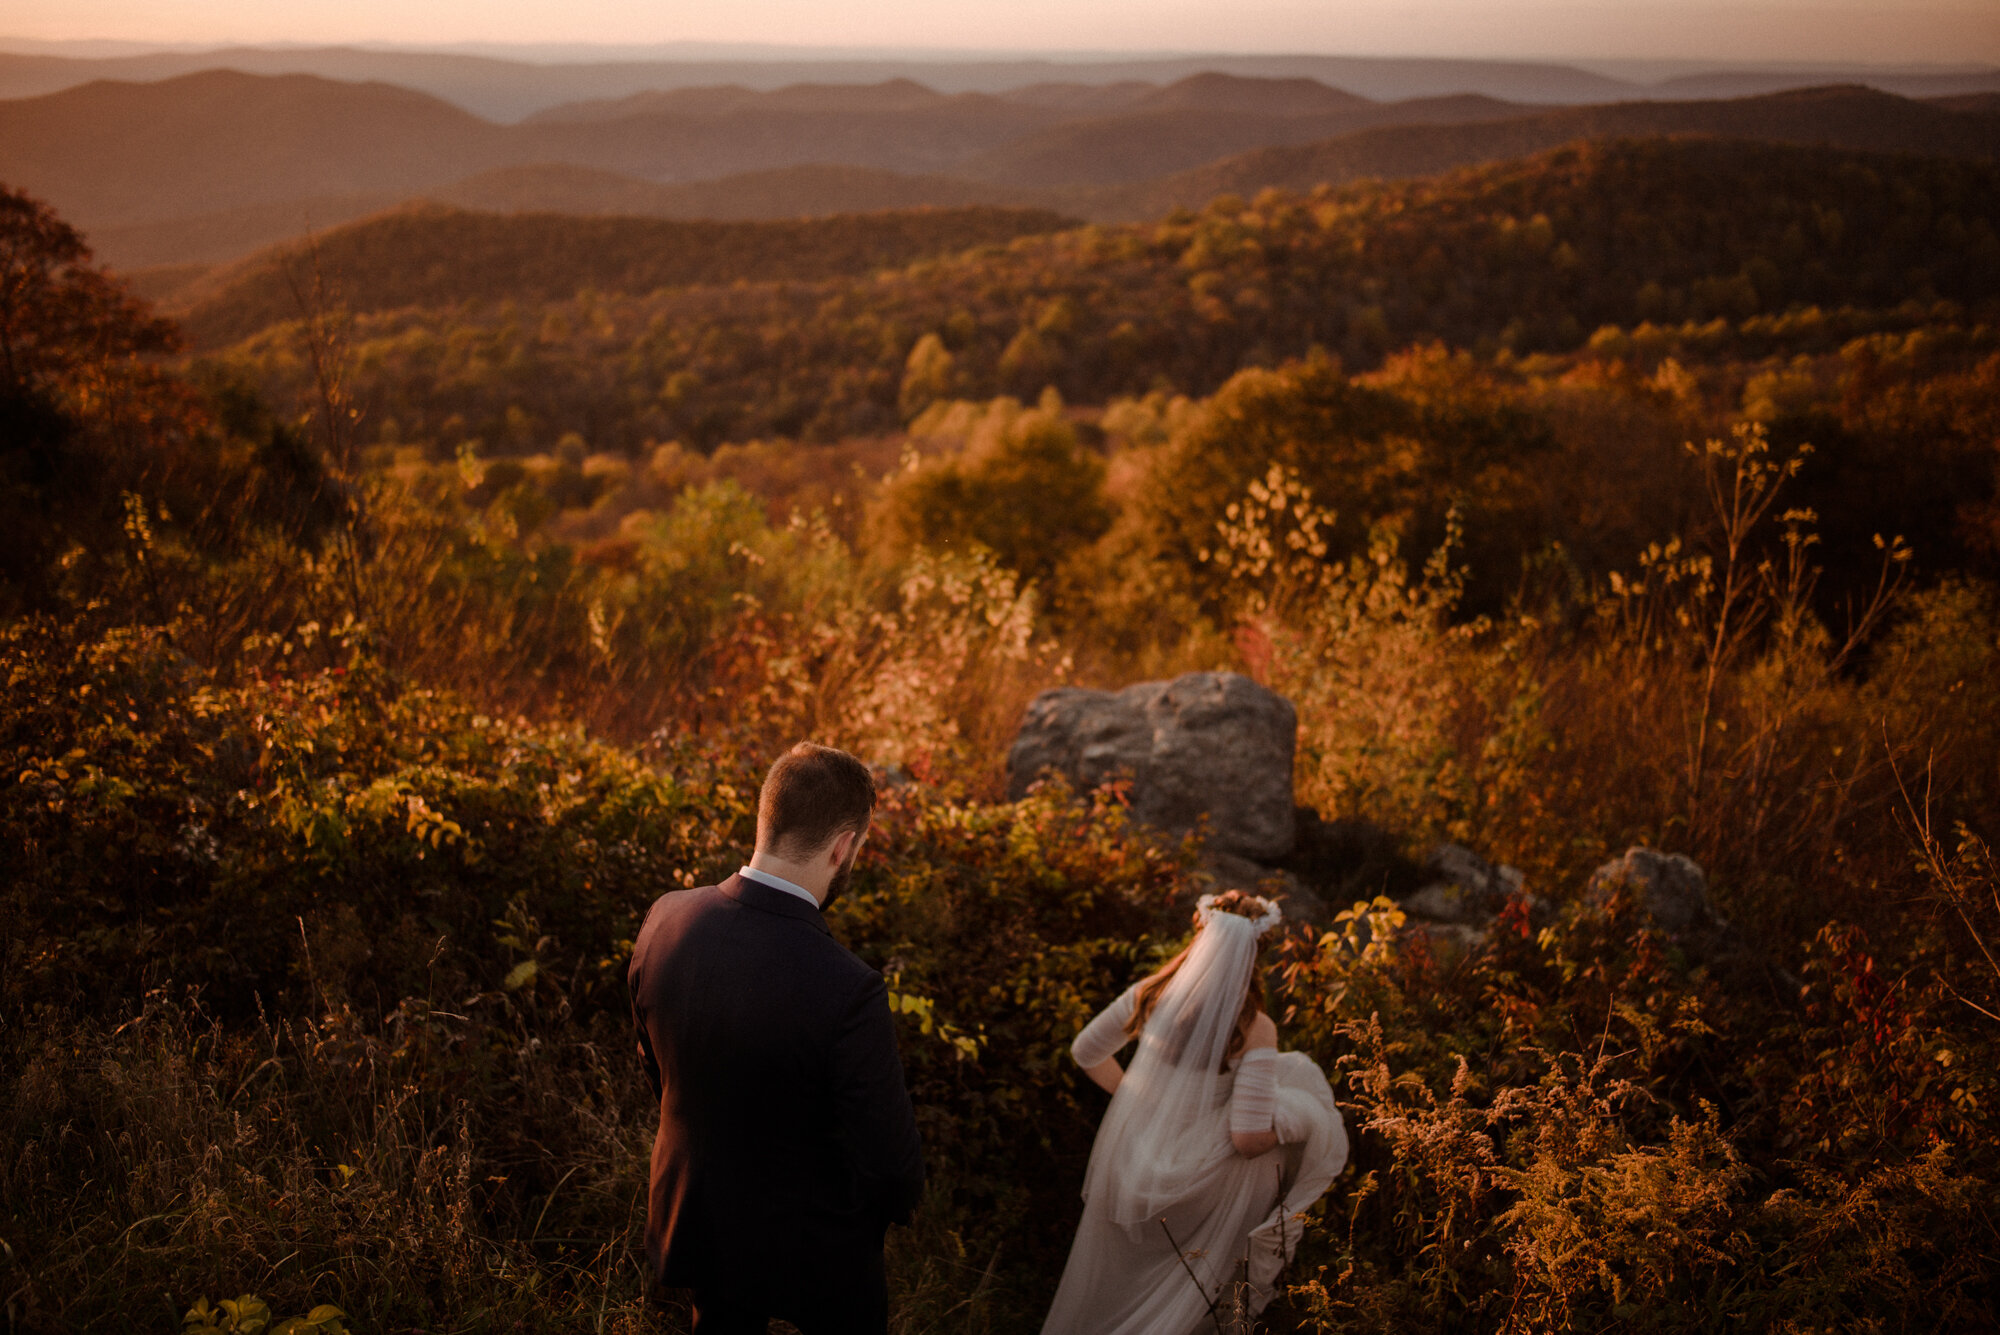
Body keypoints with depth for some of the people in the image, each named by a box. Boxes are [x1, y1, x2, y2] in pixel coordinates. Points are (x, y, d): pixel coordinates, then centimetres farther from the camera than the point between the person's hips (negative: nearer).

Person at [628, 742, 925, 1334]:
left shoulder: (664, 920, -18)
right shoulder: (848, 992, -36)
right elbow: (887, 1158, -24)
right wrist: (898, 1200, 0)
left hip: (696, 1218, 5)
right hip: (812, 1249, -5)